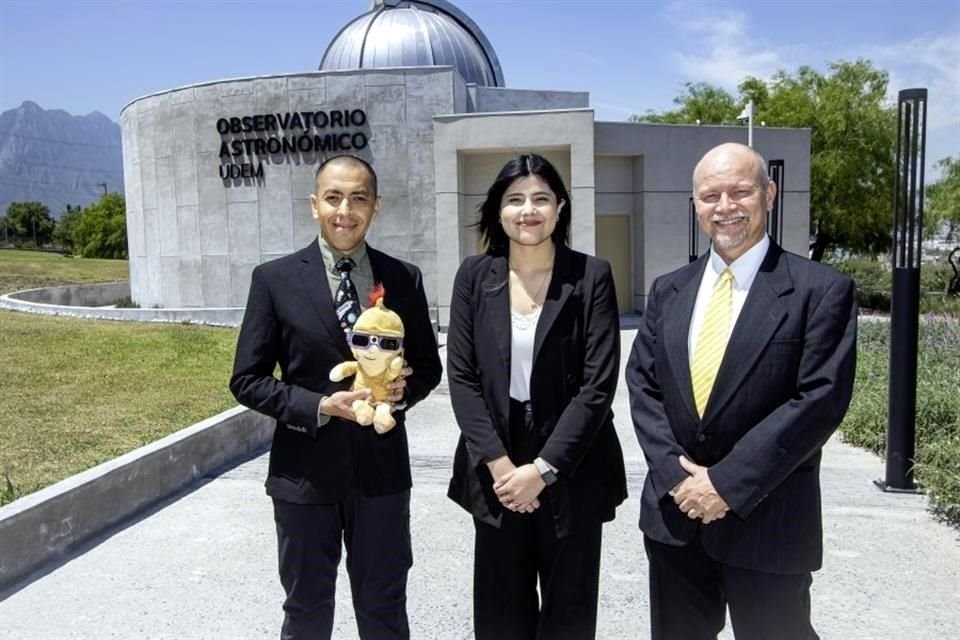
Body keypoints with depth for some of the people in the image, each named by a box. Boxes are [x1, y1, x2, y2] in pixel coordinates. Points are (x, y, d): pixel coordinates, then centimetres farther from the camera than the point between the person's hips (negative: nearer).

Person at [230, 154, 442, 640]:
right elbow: (247, 380, -4)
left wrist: (405, 389, -14)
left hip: (382, 469, 1)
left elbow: (428, 365, 8)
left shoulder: (404, 278, 0)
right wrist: (320, 407, -18)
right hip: (305, 472, -1)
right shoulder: (274, 279, -5)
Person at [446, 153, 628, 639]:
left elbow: (598, 384, -10)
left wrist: (543, 468, -14)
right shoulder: (474, 276, 1)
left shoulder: (592, 276, -5)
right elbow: (461, 376, -2)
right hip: (495, 469, 2)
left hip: (571, 471, -1)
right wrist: (498, 463, -11)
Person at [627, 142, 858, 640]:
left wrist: (728, 482, -17)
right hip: (674, 513, 5)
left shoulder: (821, 291, -8)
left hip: (767, 521, -4)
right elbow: (642, 385, 4)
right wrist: (675, 474, -9)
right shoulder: (668, 292, 7)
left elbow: (821, 399, -15)